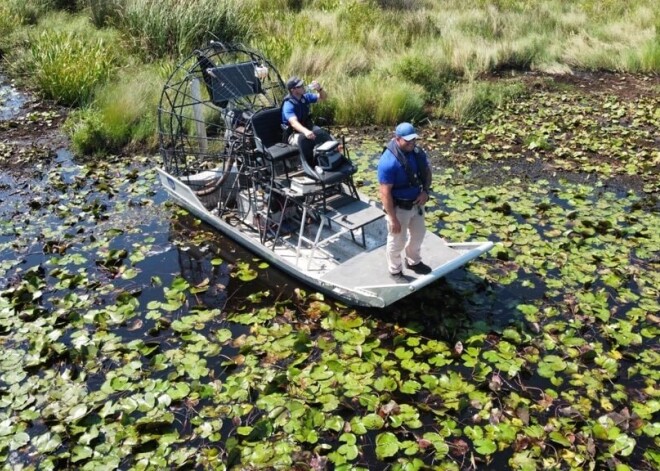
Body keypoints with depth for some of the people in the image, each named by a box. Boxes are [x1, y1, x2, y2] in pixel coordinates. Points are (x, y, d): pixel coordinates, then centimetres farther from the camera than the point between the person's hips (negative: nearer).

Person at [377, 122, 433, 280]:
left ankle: (413, 262, 52)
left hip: (416, 203, 7)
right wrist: (393, 218, -24)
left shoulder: (418, 152, -7)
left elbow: (427, 171, 10)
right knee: (397, 241, 12)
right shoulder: (389, 161, -30)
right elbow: (385, 193, -27)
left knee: (418, 234, 26)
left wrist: (425, 191, -9)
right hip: (399, 207, -7)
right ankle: (395, 270, 36)